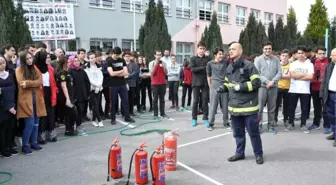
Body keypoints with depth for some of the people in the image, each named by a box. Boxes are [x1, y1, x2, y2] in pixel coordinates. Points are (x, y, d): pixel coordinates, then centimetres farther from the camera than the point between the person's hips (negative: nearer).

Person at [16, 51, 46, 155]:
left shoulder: (35, 69, 13)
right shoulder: (19, 70, -1)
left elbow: (40, 82, -2)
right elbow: (22, 84, -14)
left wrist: (28, 83, -12)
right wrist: (33, 83, -7)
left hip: (37, 99, 5)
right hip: (26, 99, -5)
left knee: (36, 123, 9)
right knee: (30, 123, -9)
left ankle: (34, 143, 22)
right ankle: (25, 145, 7)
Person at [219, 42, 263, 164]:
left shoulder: (248, 65, -11)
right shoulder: (229, 67, 11)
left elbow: (257, 83, -15)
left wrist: (241, 87, -21)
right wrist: (223, 87, 3)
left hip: (248, 106, -6)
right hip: (234, 106, 7)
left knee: (253, 132, 6)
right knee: (237, 132, 16)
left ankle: (258, 154, 23)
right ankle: (239, 153, 31)